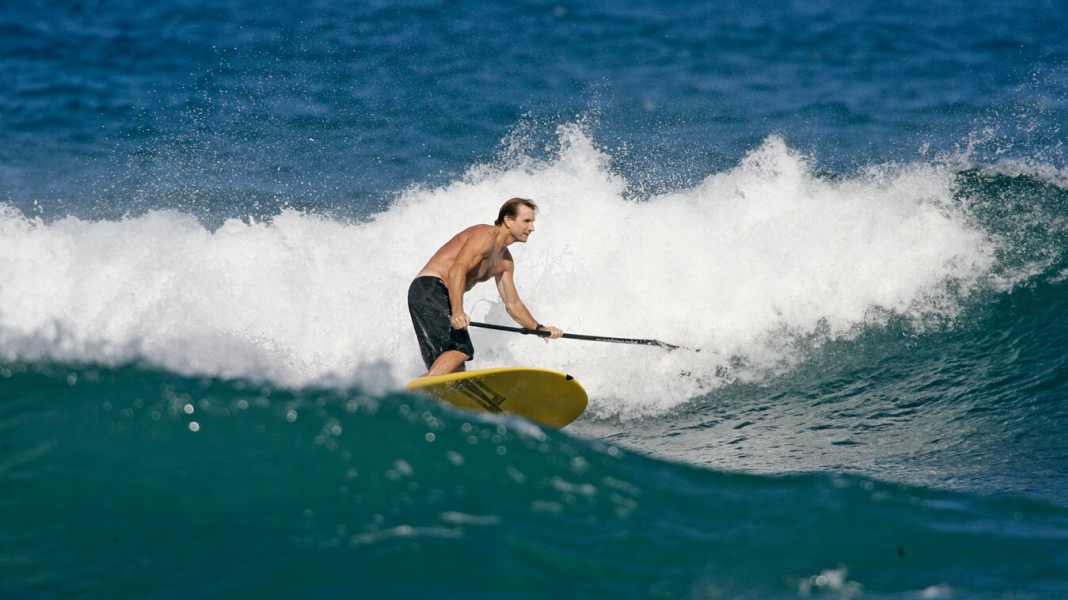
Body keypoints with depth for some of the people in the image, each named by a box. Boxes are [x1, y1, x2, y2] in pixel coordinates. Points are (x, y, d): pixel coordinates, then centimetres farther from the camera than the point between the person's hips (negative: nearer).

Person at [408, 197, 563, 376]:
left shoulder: (505, 262, 19)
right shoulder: (485, 236, -11)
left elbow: (513, 304, 23)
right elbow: (457, 270, -25)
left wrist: (539, 328, 7)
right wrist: (457, 312, -37)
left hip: (443, 300, 10)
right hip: (429, 289, -10)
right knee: (461, 349, -24)